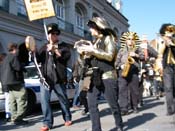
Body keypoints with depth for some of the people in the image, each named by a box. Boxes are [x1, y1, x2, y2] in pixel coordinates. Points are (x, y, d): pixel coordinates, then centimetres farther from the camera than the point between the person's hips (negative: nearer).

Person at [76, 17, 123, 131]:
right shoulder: (95, 41, 18)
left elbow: (109, 56, -13)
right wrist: (85, 52, 3)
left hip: (107, 76, -6)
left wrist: (93, 50, -14)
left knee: (113, 104, 2)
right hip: (94, 77, 6)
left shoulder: (108, 38, 1)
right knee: (92, 104, -2)